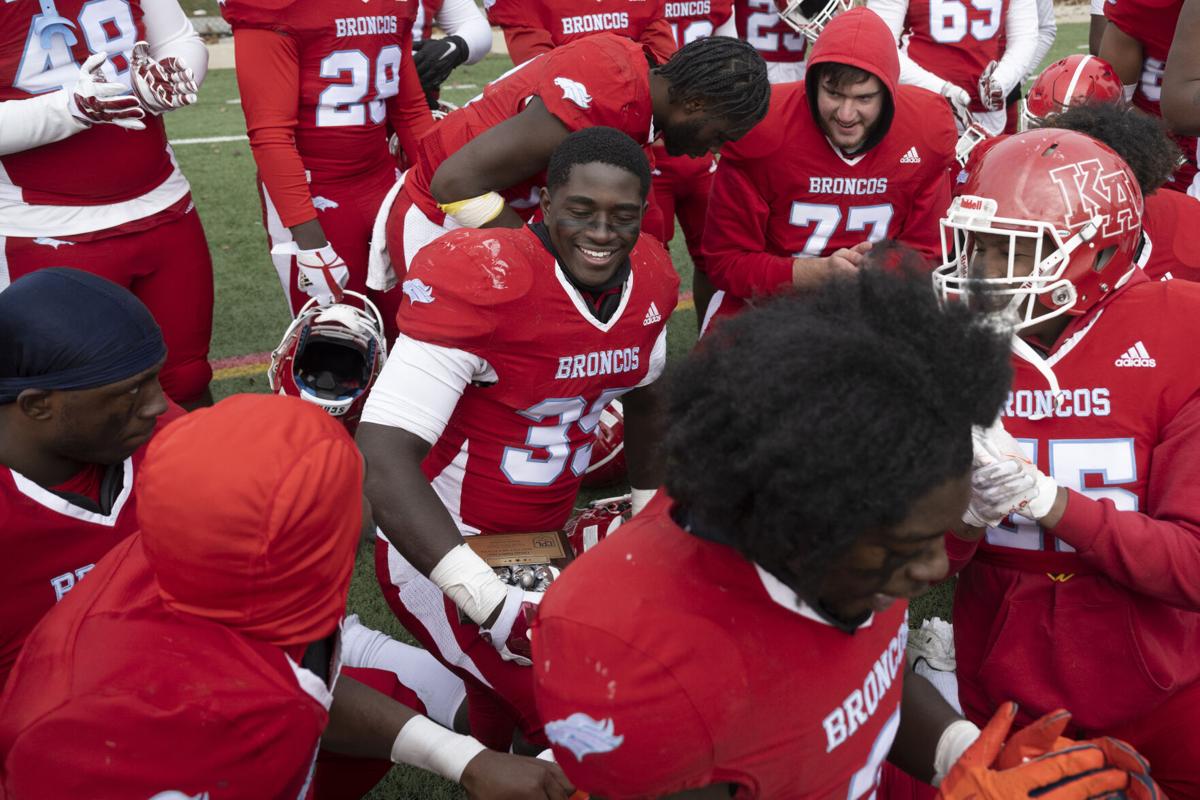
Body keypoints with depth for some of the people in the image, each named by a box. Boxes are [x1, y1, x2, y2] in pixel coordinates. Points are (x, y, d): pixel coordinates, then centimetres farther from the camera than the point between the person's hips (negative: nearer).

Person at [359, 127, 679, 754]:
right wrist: (489, 601, -36)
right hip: (442, 553, -6)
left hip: (546, 537, 7)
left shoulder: (650, 279, -3)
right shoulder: (481, 281, -26)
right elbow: (384, 457, -31)